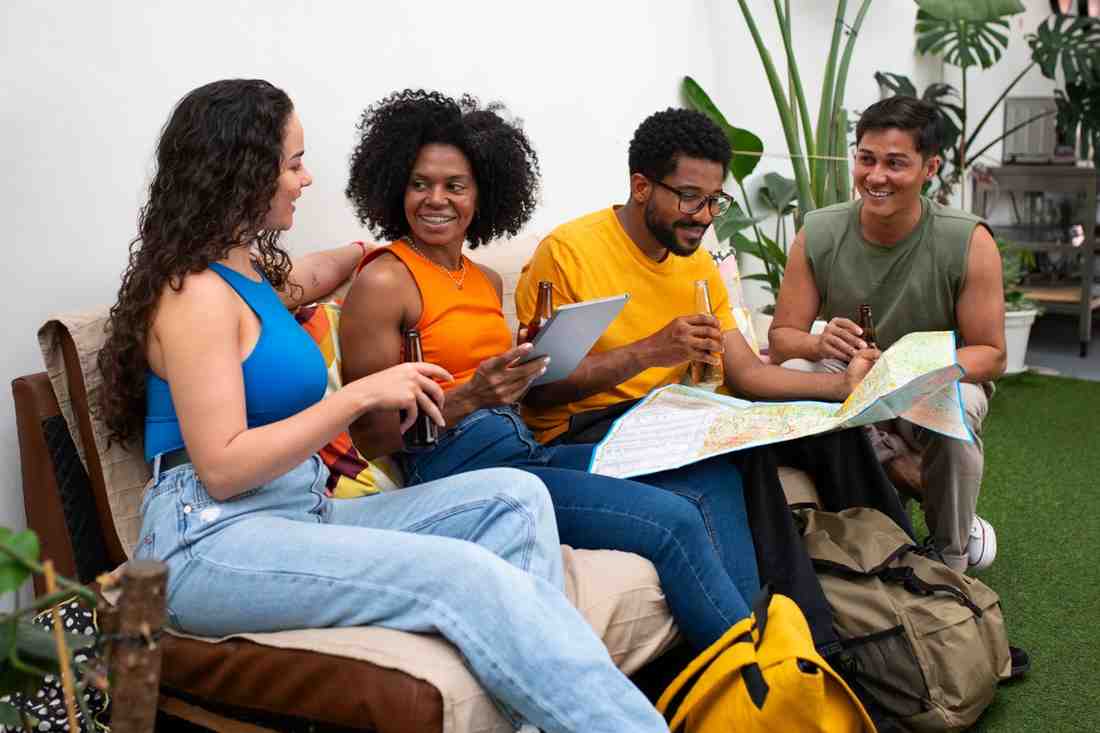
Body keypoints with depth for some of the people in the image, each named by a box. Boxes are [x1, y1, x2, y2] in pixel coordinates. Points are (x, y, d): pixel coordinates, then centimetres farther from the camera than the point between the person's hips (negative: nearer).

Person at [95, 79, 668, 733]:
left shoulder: (248, 269, 18)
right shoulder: (197, 292, -10)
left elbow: (309, 273, 44)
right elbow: (222, 469, -18)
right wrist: (363, 394, -17)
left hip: (299, 516, 10)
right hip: (213, 544, -9)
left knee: (514, 496, -7)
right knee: (468, 576, -28)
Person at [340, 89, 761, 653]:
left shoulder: (486, 281, 18)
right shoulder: (384, 281, -6)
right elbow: (372, 436, -9)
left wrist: (541, 359, 2)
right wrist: (470, 398, -22)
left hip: (525, 449, 8)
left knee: (712, 480, -4)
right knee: (674, 520, -20)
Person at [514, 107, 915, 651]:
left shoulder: (698, 265, 11)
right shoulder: (566, 252, -12)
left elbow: (746, 372, 6)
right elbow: (536, 388, -18)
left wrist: (843, 384, -8)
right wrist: (649, 351, -28)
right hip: (583, 430, -8)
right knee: (743, 453, -31)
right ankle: (814, 640, -20)